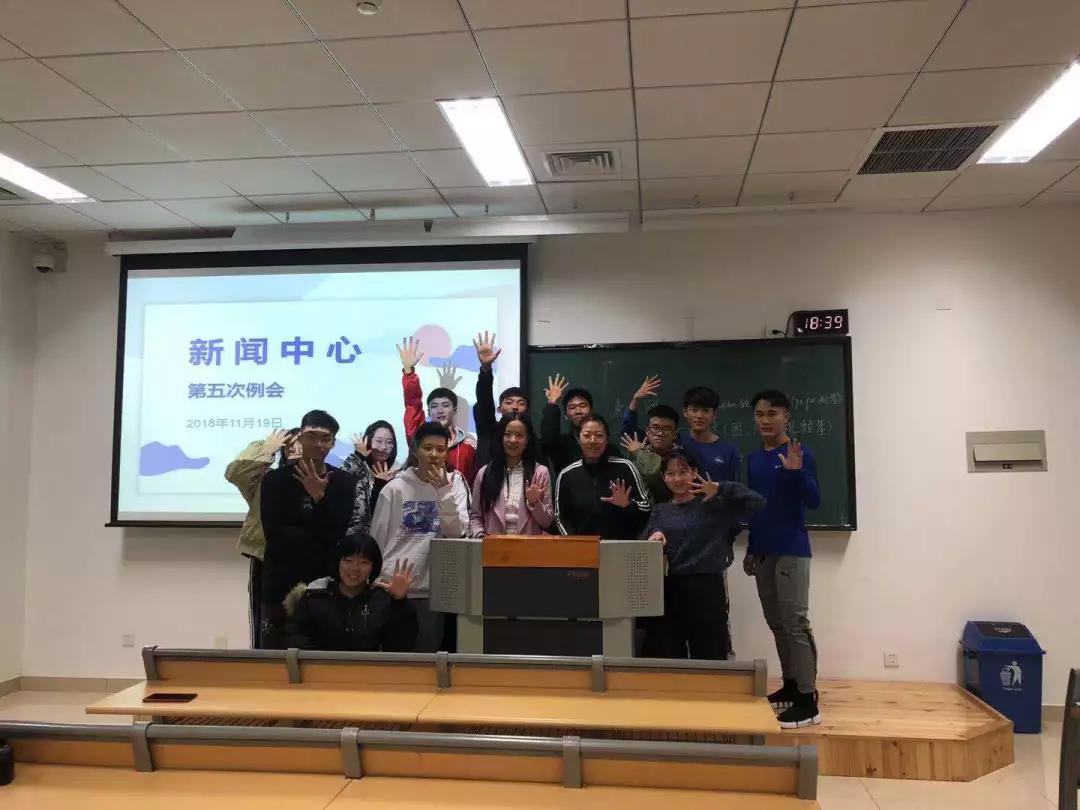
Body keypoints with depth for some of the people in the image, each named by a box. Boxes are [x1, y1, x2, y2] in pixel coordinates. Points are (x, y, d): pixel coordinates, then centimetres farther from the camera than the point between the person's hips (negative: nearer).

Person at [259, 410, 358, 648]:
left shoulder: (344, 482, 4)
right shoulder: (275, 479, 1)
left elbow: (336, 534, -8)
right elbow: (275, 536, -9)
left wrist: (319, 496, -17)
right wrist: (319, 535, -7)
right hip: (282, 584, 0)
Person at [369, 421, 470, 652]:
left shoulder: (455, 483, 2)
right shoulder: (395, 488, -2)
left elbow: (456, 532, -9)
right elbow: (376, 540, 3)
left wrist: (444, 491, -19)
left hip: (432, 587, 1)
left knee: (428, 651, 7)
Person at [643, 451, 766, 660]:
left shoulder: (714, 505, 3)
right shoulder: (659, 511, 15)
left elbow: (757, 502, -8)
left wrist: (721, 488, -18)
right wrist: (655, 534, -21)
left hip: (706, 590, -3)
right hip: (668, 590, 3)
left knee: (709, 659, 5)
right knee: (661, 658, 6)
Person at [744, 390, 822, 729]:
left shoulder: (800, 453, -7)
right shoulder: (753, 459, 12)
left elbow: (814, 502, -13)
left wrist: (796, 472, -29)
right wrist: (750, 549, 17)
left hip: (792, 550, -7)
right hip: (763, 552, 7)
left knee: (795, 621, -9)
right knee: (776, 622, 12)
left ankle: (808, 700, -6)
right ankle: (790, 685, 24)